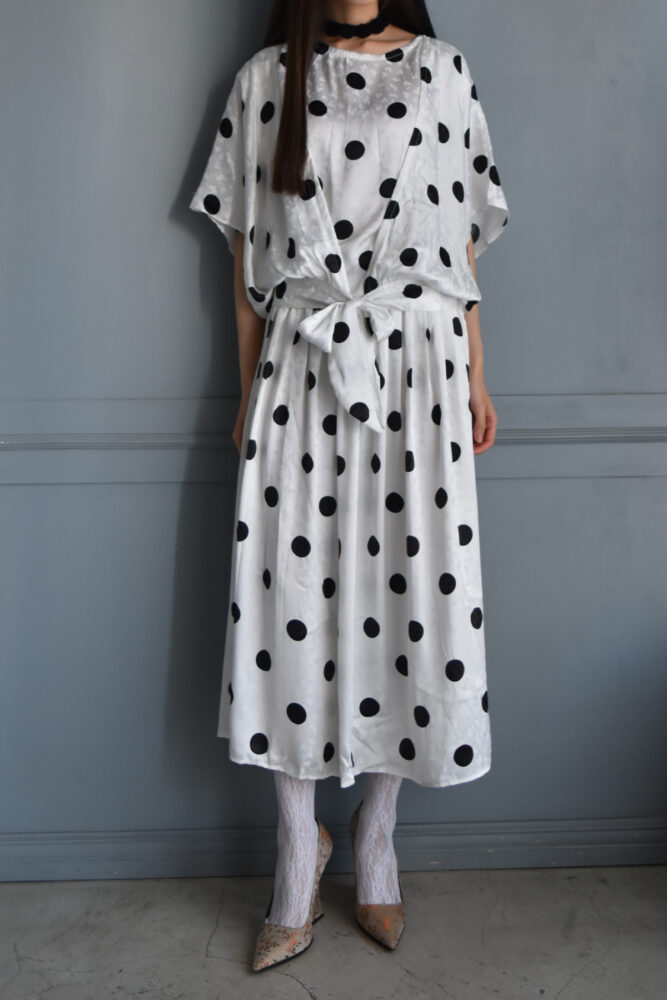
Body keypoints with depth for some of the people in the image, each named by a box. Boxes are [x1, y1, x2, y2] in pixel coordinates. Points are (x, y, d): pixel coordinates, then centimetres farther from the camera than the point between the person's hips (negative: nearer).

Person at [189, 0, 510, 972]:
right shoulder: (265, 78, 9)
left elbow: (461, 236, 10)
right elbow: (247, 249, 9)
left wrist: (476, 377, 6)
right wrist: (250, 389, 7)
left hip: (418, 364, 1)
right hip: (303, 370, 0)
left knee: (413, 598, 2)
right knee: (291, 603, -2)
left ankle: (375, 834, 22)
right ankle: (300, 854, 16)